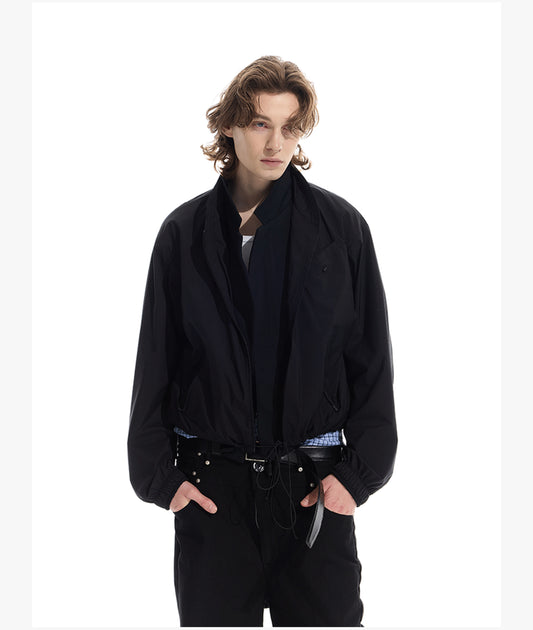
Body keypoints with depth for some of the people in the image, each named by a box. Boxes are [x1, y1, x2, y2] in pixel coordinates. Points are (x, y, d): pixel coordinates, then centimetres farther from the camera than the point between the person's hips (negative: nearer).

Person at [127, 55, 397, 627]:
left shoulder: (341, 226, 2)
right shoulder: (185, 232, 3)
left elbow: (372, 359, 3)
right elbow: (154, 361, 7)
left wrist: (359, 471, -4)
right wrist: (157, 474, 1)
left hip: (315, 484, 0)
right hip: (211, 486, 1)